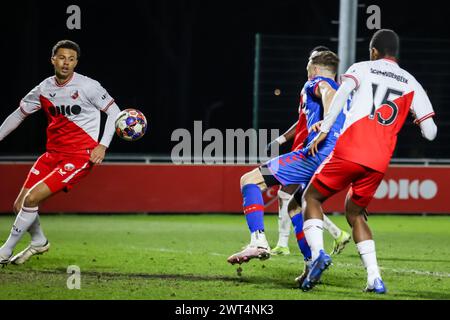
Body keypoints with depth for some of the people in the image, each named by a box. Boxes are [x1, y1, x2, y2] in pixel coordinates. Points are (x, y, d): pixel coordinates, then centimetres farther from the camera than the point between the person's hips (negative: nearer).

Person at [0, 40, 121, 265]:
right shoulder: (44, 89, 5)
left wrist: (102, 146, -13)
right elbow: (19, 114, 18)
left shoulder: (87, 86, -10)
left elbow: (114, 111, -4)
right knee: (19, 206, 0)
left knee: (32, 198, -19)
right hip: (53, 153, 6)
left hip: (80, 156, -6)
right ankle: (39, 242, 30)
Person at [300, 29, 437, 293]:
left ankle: (318, 252, -12)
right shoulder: (411, 84, 17)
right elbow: (430, 132, 13)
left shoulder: (363, 68, 12)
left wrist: (324, 130, -12)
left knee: (312, 197, 14)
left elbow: (343, 91, -10)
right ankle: (375, 278, 7)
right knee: (355, 212, 22)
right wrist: (420, 121, 36)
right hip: (379, 162, 4)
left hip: (350, 151, -4)